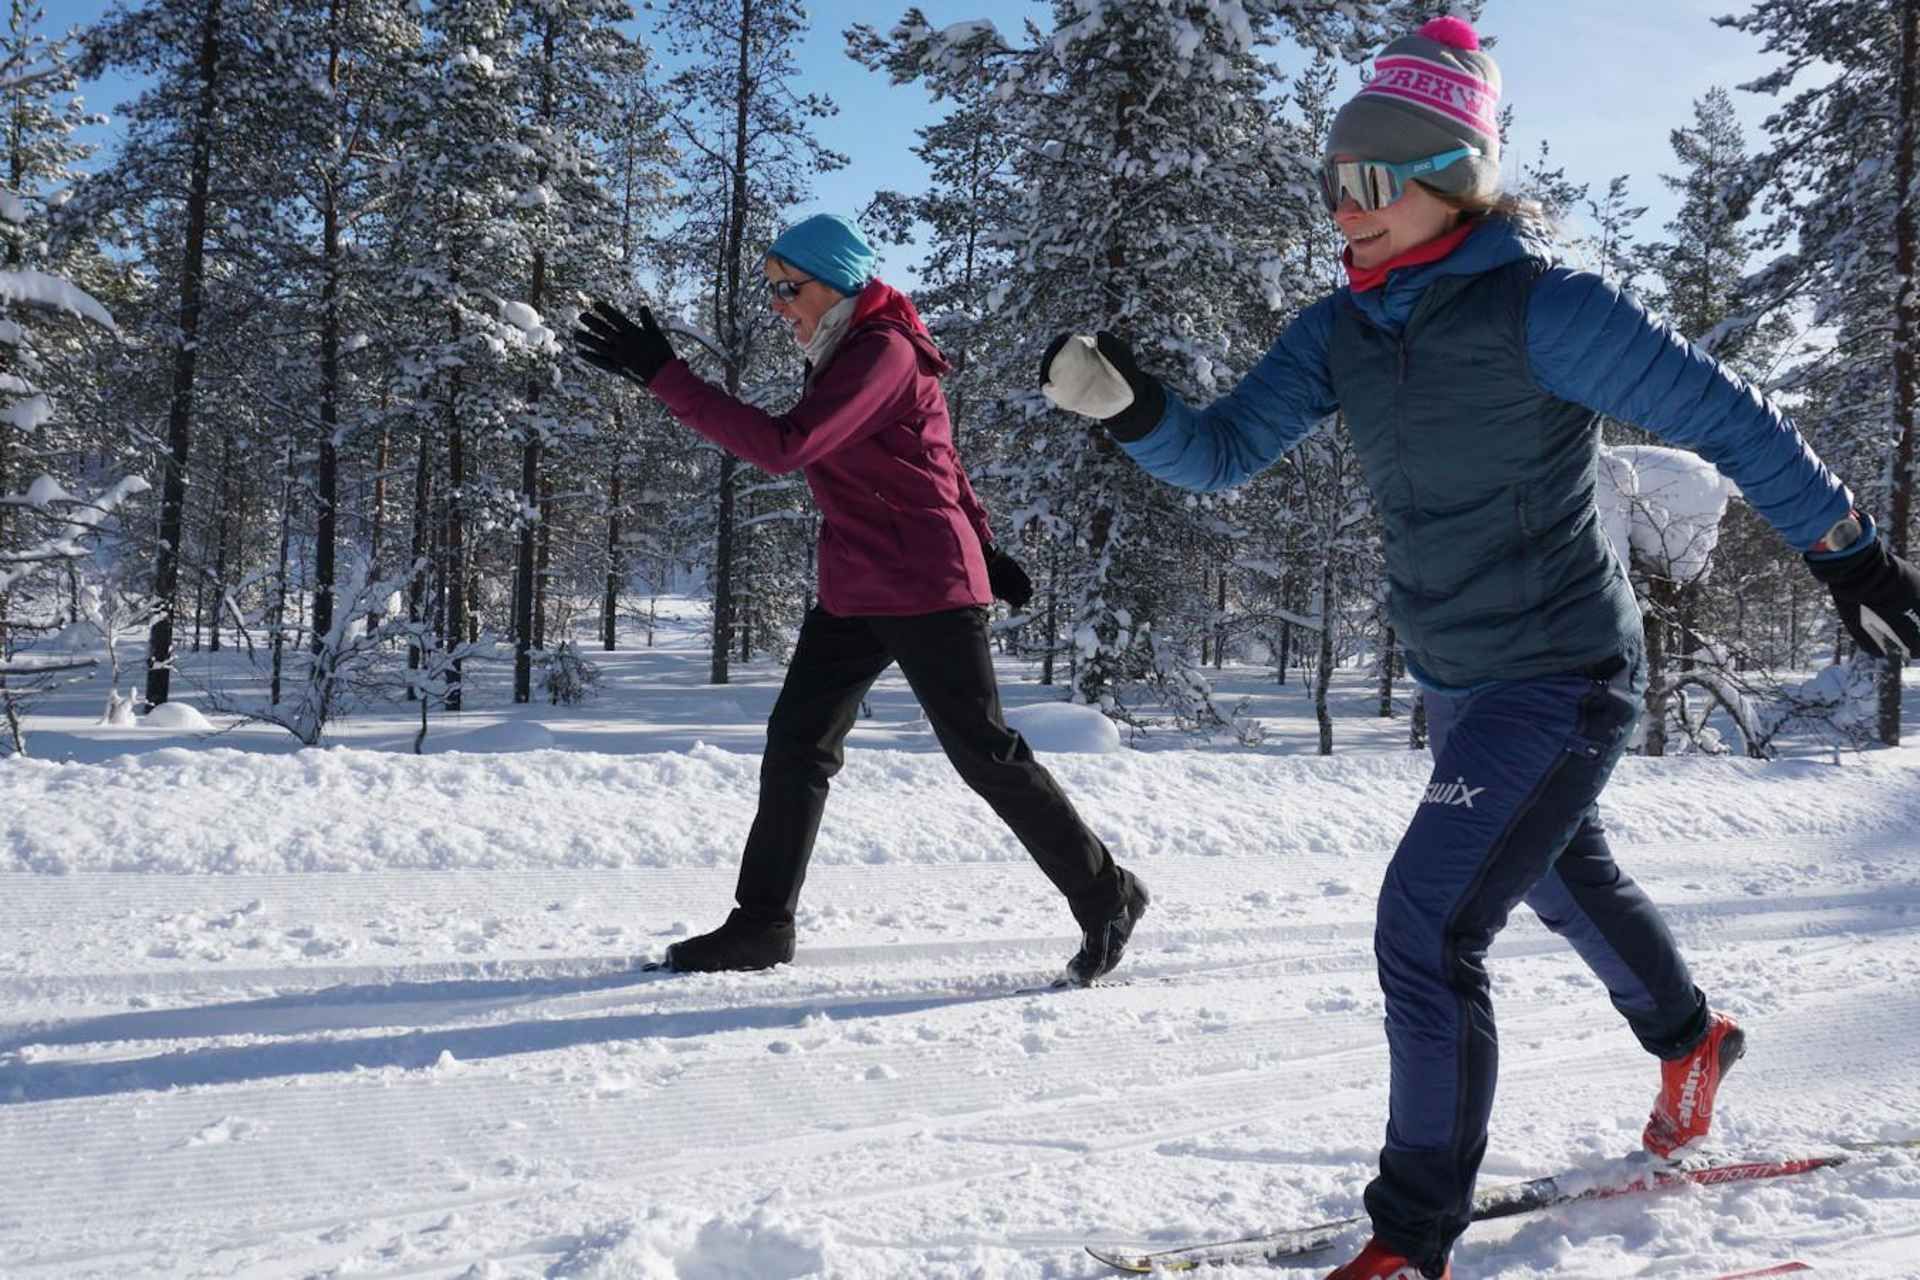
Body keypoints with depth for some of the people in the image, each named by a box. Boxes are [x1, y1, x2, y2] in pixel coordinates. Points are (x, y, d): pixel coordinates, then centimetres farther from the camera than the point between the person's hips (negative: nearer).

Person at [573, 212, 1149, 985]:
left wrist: (660, 374, -29)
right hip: (855, 594, 9)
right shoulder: (845, 351, 13)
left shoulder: (884, 353, -18)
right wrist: (984, 548, 24)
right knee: (796, 741, 5)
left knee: (984, 753, -2)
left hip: (927, 589, -9)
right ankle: (763, 922, 14)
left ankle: (1106, 897, 13)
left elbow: (783, 447, -28)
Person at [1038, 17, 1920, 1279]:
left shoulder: (1542, 308, -22)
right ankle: (1689, 1037, 59)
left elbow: (1724, 412, -15)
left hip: (1562, 679, -8)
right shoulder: (1342, 331, -2)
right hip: (1459, 683, 8)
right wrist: (1133, 408, -25)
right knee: (1565, 871, 29)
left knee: (1427, 930, -15)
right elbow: (1225, 450, -5)